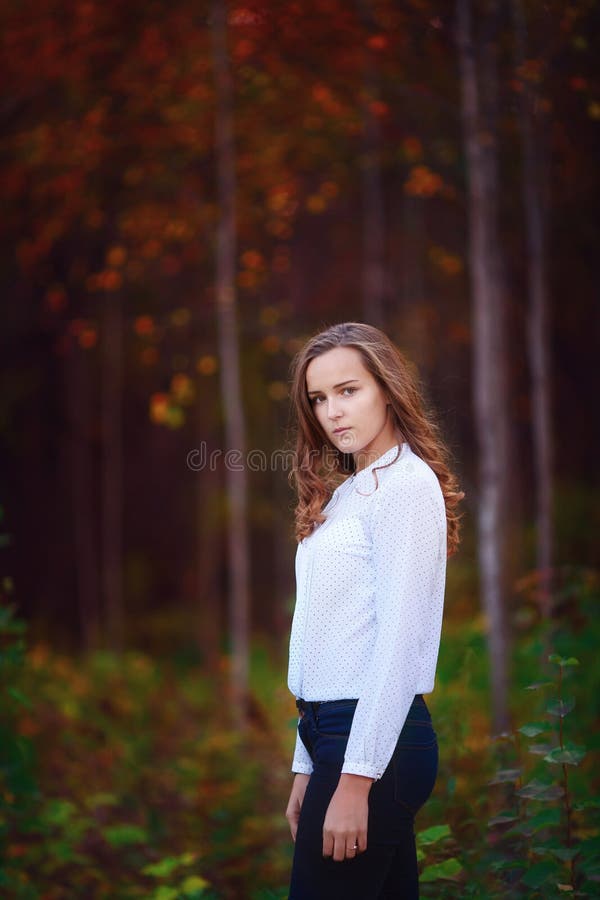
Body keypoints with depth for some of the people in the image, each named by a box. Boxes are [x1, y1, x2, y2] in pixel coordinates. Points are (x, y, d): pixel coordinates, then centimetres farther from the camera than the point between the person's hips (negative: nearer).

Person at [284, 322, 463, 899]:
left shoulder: (406, 485, -9)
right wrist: (308, 767, 12)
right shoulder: (343, 494, 16)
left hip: (376, 738, -8)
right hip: (332, 731, 8)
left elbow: (399, 641, -16)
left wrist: (355, 778, -19)